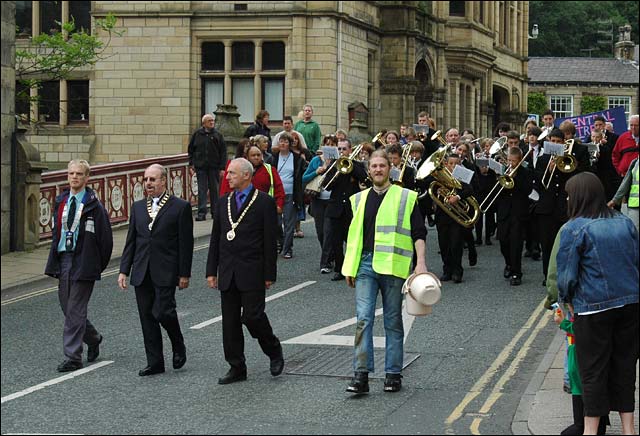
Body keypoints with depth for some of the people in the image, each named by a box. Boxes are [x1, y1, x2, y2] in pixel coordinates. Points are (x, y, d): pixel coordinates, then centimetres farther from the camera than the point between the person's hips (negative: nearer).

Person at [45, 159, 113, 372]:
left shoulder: (93, 205, -8)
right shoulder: (61, 202, 11)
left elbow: (105, 237, -5)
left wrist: (99, 265, -1)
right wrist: (54, 261, 13)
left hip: (83, 261, -6)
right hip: (62, 259, 6)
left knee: (75, 310, -7)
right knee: (68, 308, 12)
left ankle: (73, 357, -3)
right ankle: (93, 339, 34)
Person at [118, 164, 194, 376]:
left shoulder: (180, 207, -2)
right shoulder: (138, 207, 13)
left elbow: (186, 243, -4)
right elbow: (131, 241, 13)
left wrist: (184, 274, -7)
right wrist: (124, 270, 6)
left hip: (165, 272, -5)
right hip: (142, 272, 5)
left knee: (163, 312, -13)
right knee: (147, 318, 5)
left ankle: (178, 346, 15)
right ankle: (155, 362, 12)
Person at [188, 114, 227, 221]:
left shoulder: (218, 135, 2)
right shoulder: (197, 134, 4)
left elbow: (223, 152, 2)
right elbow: (191, 149, 13)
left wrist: (222, 168, -4)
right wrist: (191, 163, 6)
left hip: (214, 167, 0)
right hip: (200, 166, 0)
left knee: (214, 189, 6)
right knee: (202, 190, -2)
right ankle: (202, 213, -4)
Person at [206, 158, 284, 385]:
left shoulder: (264, 202, -5)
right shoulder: (224, 202, 12)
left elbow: (270, 241, -6)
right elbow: (215, 239, 13)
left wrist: (269, 274, -9)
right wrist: (211, 271, 8)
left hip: (252, 272, -5)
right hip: (227, 272, 5)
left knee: (253, 316, -9)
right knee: (230, 322, 5)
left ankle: (274, 351, 17)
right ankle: (236, 368, 13)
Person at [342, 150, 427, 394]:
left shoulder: (405, 198, 3)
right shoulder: (359, 199, 14)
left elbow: (419, 234, 1)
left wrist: (421, 262, -10)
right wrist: (350, 268, 14)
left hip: (393, 265, -2)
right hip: (365, 264, 2)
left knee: (393, 321, 6)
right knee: (363, 319, -7)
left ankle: (393, 374, 12)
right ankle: (361, 375, -8)